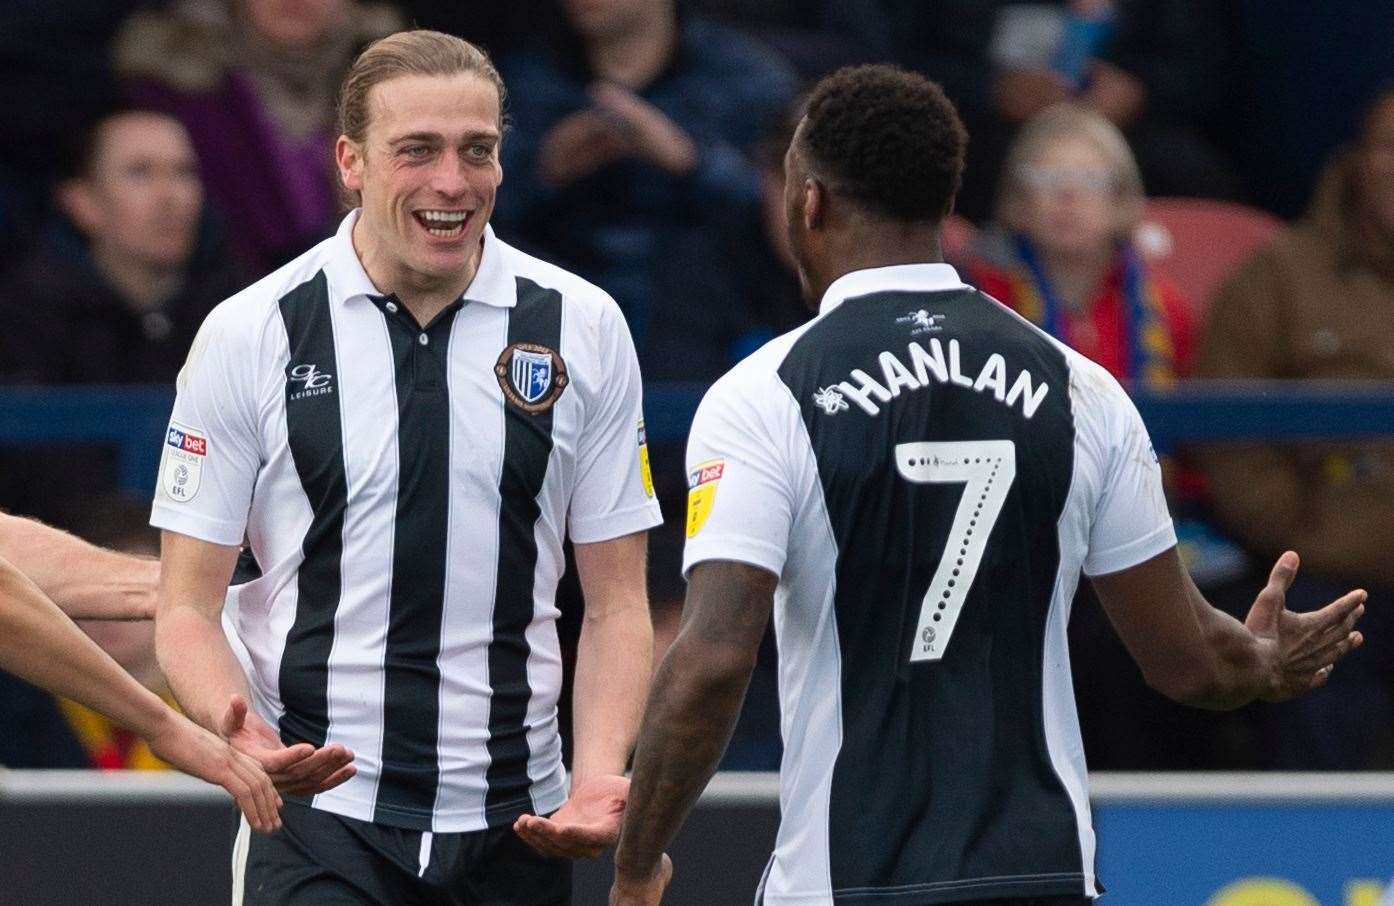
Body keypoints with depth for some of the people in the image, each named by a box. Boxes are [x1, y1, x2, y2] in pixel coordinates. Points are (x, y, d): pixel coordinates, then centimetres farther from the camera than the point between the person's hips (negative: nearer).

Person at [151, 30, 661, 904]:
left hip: (517, 827, 2)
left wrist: (600, 775, -10)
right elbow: (189, 606, 1)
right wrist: (236, 726, -20)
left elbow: (616, 603, 7)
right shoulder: (249, 334, -1)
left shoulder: (583, 327, 4)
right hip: (318, 810, -2)